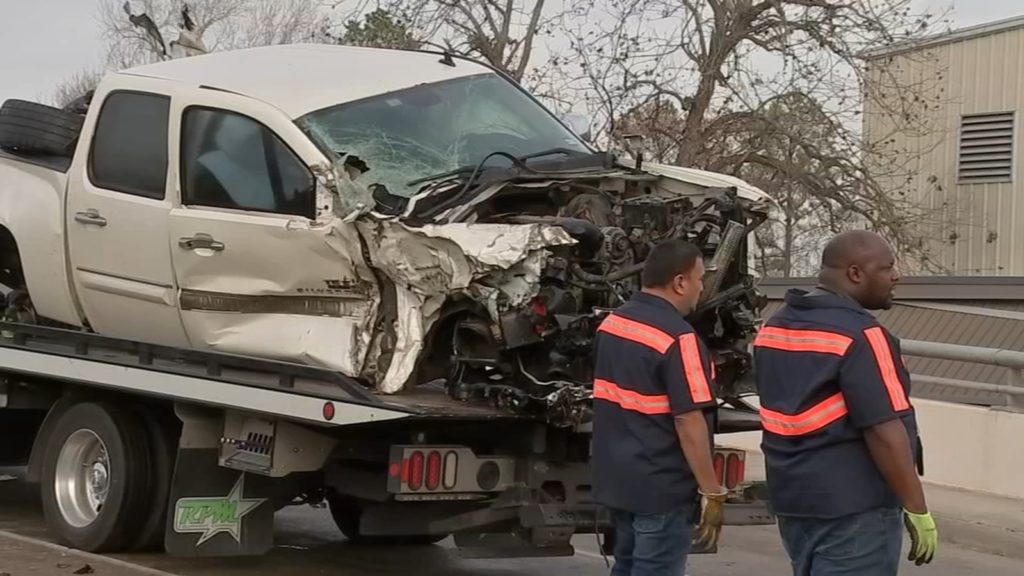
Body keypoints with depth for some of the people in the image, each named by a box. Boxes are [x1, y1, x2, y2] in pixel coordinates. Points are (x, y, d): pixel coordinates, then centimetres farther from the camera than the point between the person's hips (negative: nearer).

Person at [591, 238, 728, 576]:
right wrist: (711, 491, -16)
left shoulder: (612, 322, 9)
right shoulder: (677, 337, -19)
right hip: (661, 487, -9)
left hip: (617, 478, 9)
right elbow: (688, 421, -22)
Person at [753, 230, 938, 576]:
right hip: (853, 506, -9)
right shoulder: (859, 335, -17)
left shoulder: (774, 326, 11)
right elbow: (884, 431, -21)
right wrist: (916, 509, -17)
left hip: (791, 497, 9)